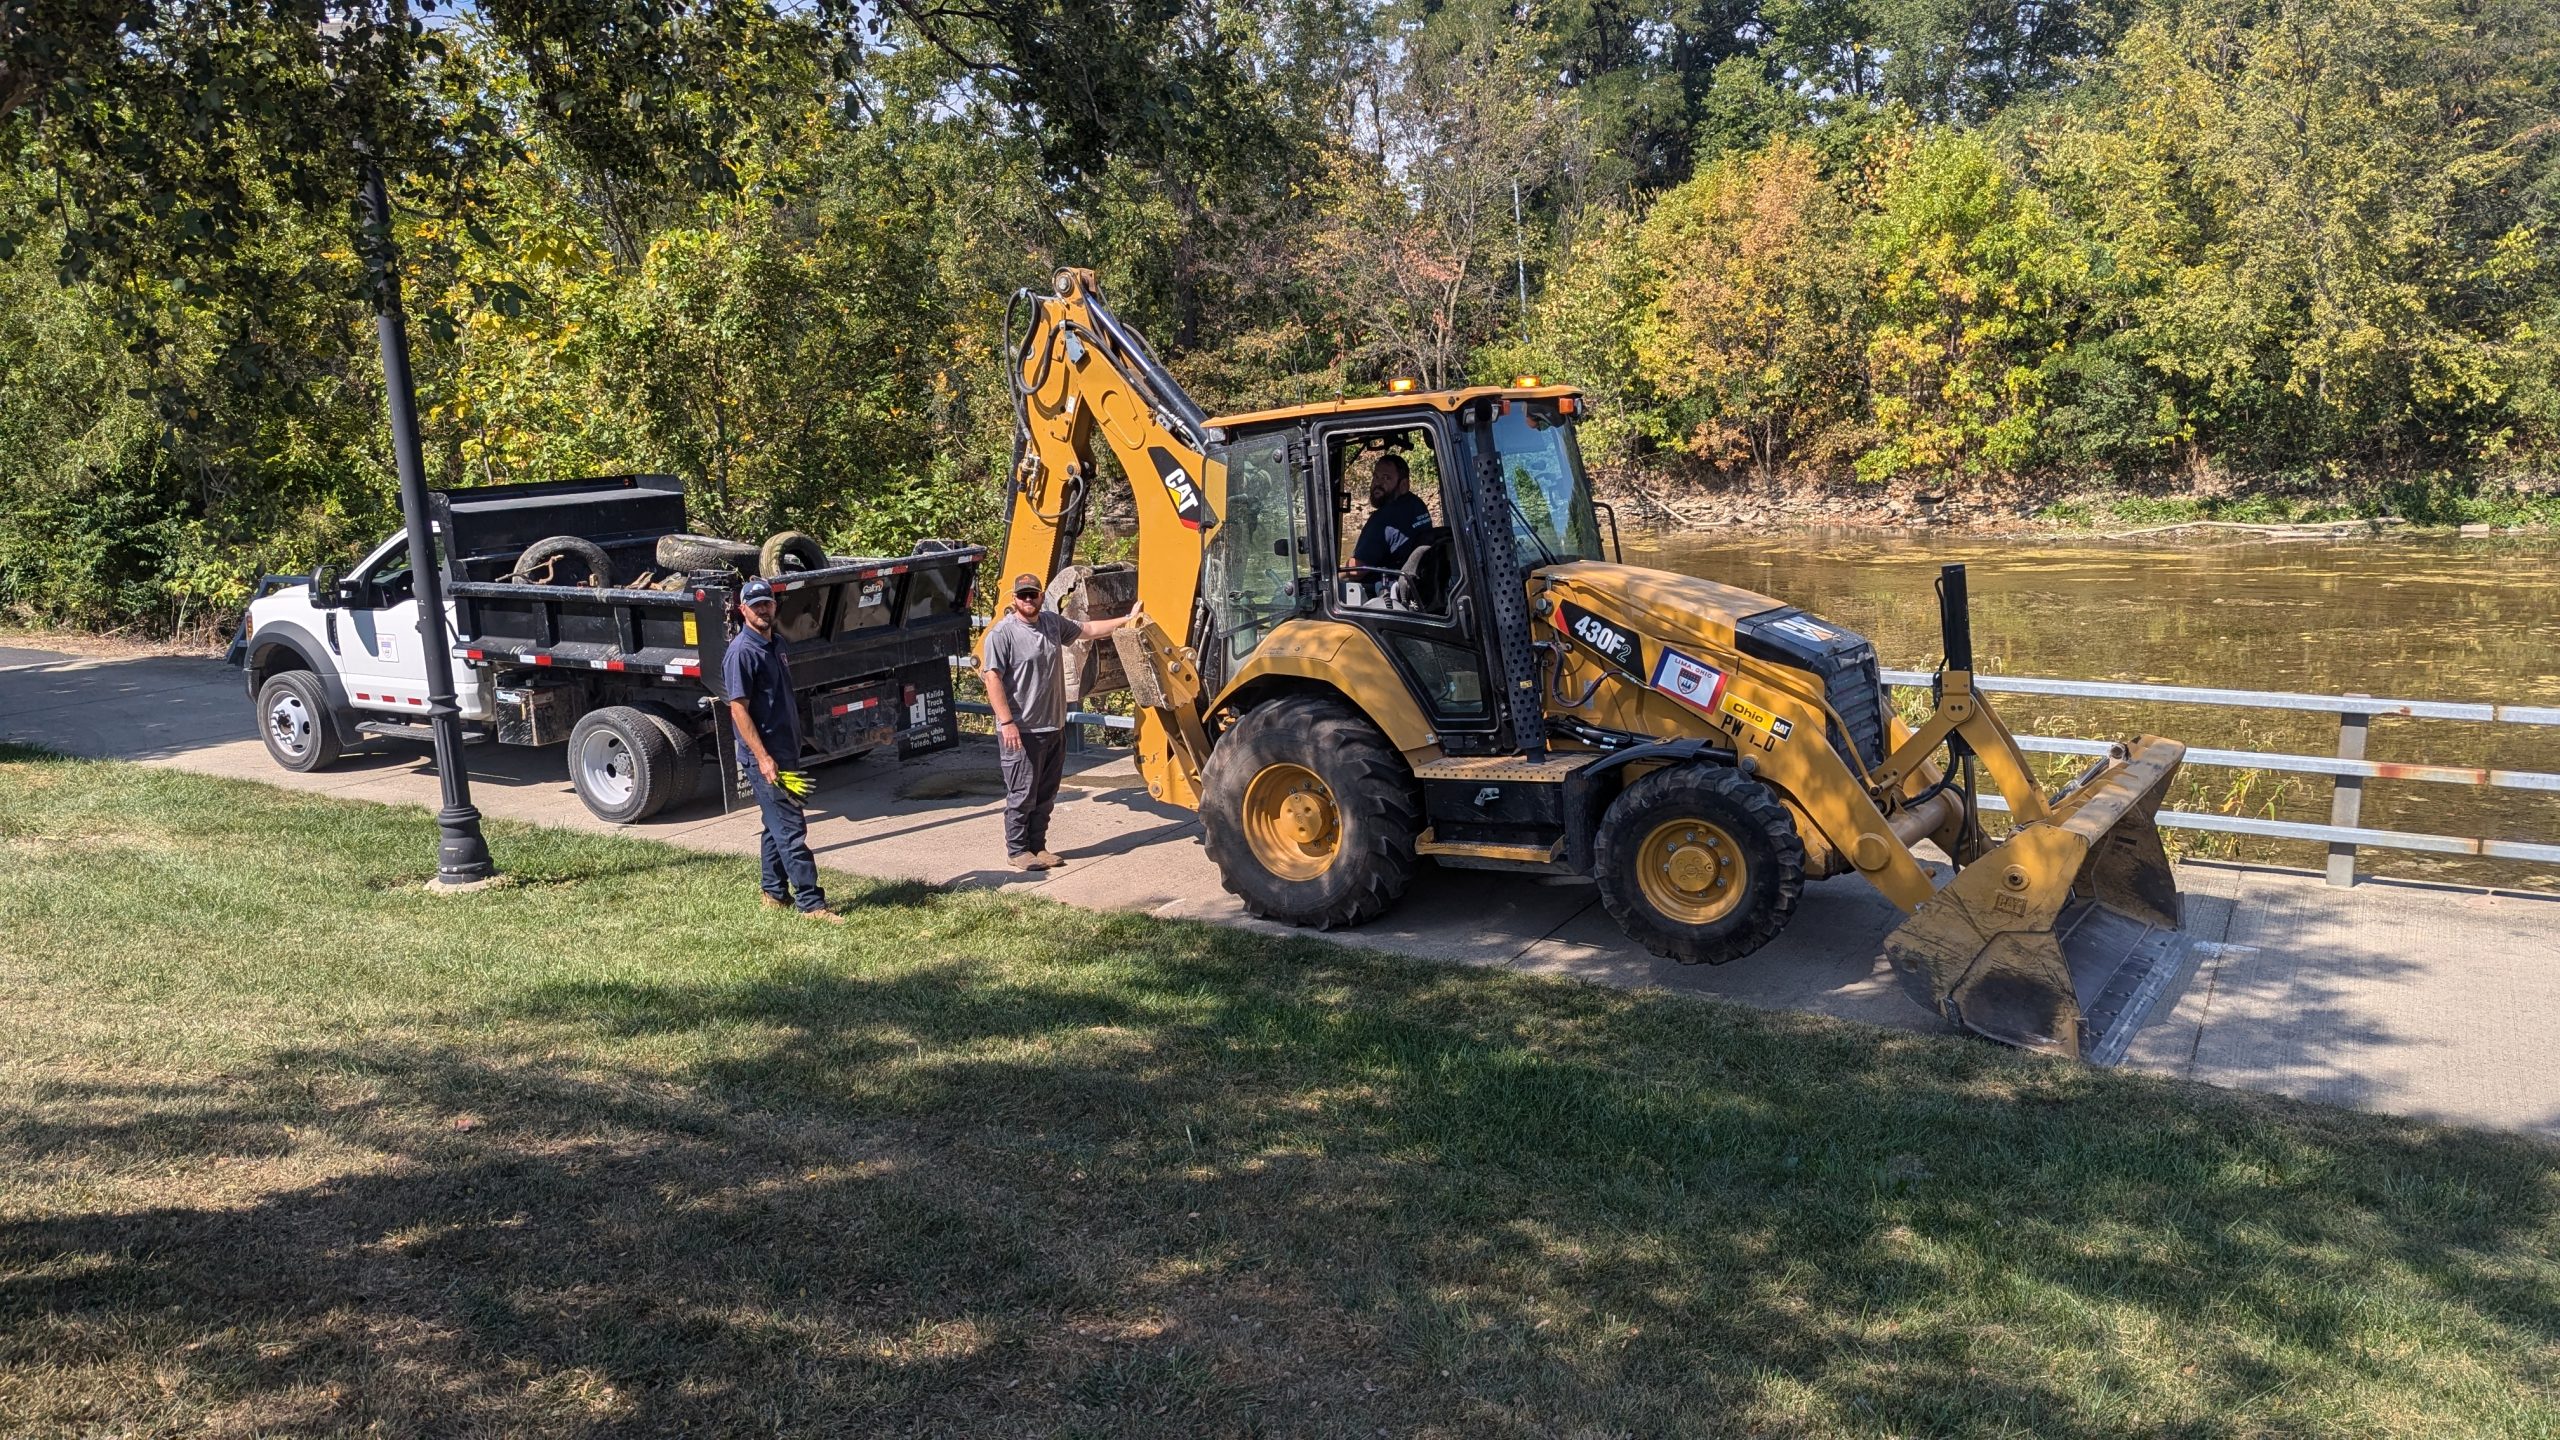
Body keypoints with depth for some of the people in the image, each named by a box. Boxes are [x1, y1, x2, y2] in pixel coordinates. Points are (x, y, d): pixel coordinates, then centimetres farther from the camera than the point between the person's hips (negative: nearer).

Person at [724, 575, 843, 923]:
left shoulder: (776, 645, 13)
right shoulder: (742, 652, -14)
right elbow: (738, 709, -18)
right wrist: (763, 758, -23)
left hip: (785, 752, 9)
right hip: (764, 757, -9)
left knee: (778, 825, 16)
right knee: (791, 828, -9)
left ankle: (775, 894, 25)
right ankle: (811, 903, -8)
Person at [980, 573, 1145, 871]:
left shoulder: (1053, 622, 10)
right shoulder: (1002, 633, -12)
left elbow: (1087, 630, 26)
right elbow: (993, 679, -16)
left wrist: (1126, 620, 24)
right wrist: (1007, 722, -22)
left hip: (1053, 728, 7)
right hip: (1020, 731, -7)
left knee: (1046, 795, 13)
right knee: (1022, 795, -1)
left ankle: (1038, 846, 24)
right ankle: (1017, 851, 10)